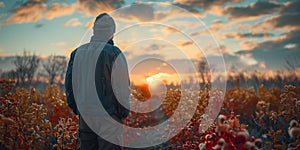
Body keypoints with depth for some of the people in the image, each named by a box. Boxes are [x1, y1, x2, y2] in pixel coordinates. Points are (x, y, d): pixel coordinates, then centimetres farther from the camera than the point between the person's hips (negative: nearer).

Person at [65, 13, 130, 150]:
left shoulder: (78, 53, 6)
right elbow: (122, 87, -14)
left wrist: (77, 109, 18)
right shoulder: (113, 54, -13)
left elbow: (69, 84, 10)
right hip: (108, 118, -6)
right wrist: (124, 112, -1)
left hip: (84, 115, 6)